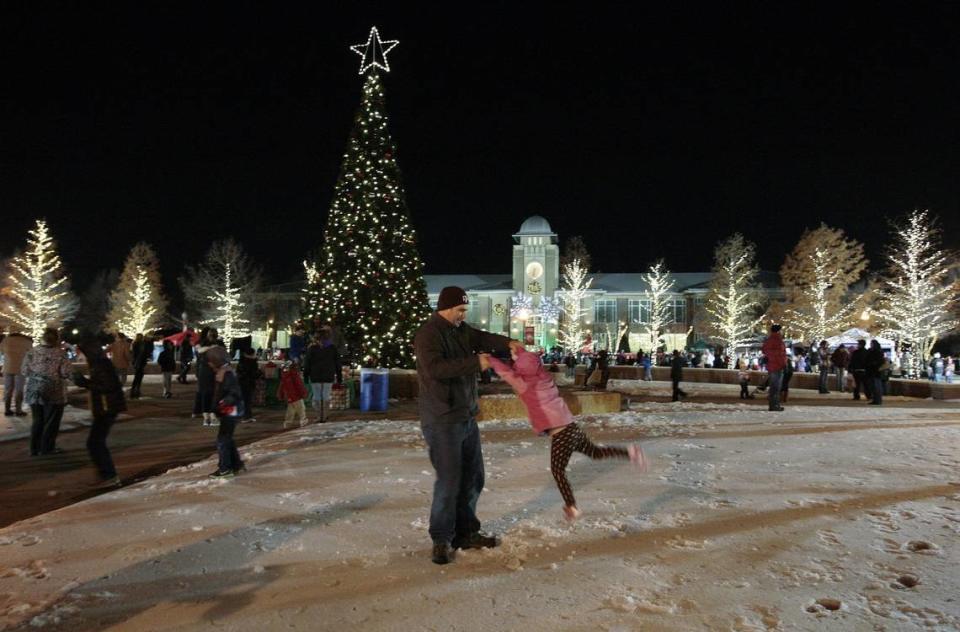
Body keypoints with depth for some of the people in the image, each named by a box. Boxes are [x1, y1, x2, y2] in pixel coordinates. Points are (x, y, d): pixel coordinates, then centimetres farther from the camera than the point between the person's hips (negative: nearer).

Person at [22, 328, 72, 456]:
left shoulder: (32, 352, 3)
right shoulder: (60, 353, -9)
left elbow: (24, 371, 3)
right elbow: (65, 373, -13)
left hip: (33, 391, 5)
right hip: (53, 392, -4)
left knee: (37, 421, 16)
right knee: (51, 421, 7)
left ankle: (34, 449, 18)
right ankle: (47, 448, 11)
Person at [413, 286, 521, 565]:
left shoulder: (460, 330, 11)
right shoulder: (428, 334, -17)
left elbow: (481, 337, 10)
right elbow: (435, 367, -31)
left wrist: (508, 343, -11)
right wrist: (476, 362, -29)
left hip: (467, 418, 10)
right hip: (442, 422, -9)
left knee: (473, 478, 16)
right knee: (449, 482, -6)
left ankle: (466, 533, 29)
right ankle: (442, 540, 10)